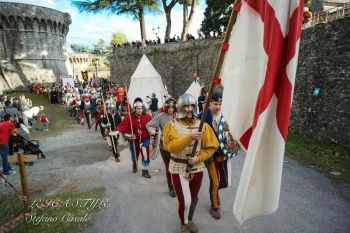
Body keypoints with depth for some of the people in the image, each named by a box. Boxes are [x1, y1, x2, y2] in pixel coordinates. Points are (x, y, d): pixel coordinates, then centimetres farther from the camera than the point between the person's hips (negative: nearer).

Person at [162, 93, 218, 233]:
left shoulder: (202, 125, -3)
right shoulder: (173, 125, -10)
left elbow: (211, 147, -3)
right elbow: (171, 146, -23)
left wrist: (199, 158, -16)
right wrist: (189, 137, -34)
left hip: (197, 168, 3)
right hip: (179, 168, -3)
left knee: (194, 197, 19)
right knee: (185, 200, -4)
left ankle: (190, 220, 48)